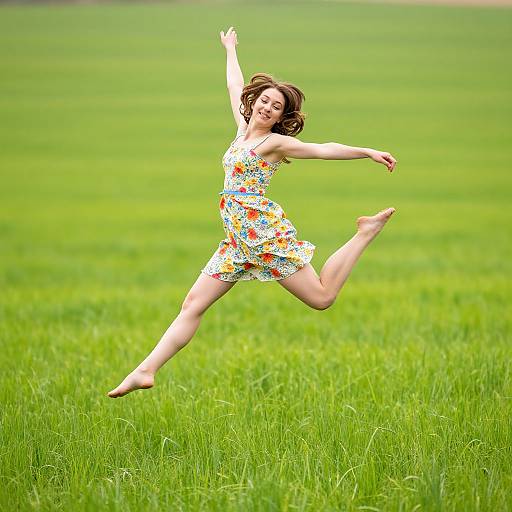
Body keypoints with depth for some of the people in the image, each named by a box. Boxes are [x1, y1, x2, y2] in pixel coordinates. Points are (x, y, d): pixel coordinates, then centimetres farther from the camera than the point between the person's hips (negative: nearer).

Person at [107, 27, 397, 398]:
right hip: (238, 239, 7)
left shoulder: (276, 141, -4)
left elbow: (325, 150, -9)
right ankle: (146, 372, -4)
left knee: (322, 297, -7)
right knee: (193, 305, 0)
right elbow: (235, 88, 28)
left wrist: (368, 152, -16)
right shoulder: (244, 128, 14)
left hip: (265, 230, -7)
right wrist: (230, 50, 42)